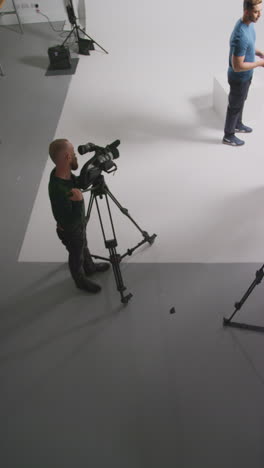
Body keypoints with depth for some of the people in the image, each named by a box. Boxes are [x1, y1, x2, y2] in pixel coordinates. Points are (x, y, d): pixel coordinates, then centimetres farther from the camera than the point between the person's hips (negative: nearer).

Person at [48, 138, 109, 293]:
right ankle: (81, 281, 50)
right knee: (77, 256, 21)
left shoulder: (61, 172, -18)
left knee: (84, 247, 32)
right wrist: (78, 202, -45)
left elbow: (78, 183, 5)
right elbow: (69, 224, -34)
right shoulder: (58, 191, -42)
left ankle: (90, 267, 61)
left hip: (79, 224, 7)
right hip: (71, 232, -7)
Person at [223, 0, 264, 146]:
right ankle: (228, 136, 29)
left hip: (245, 75, 9)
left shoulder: (248, 23, -4)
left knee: (240, 102, 27)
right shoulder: (241, 36, -35)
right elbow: (237, 66, -31)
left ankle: (238, 125, 50)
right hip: (239, 78, -9)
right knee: (235, 106, 9)